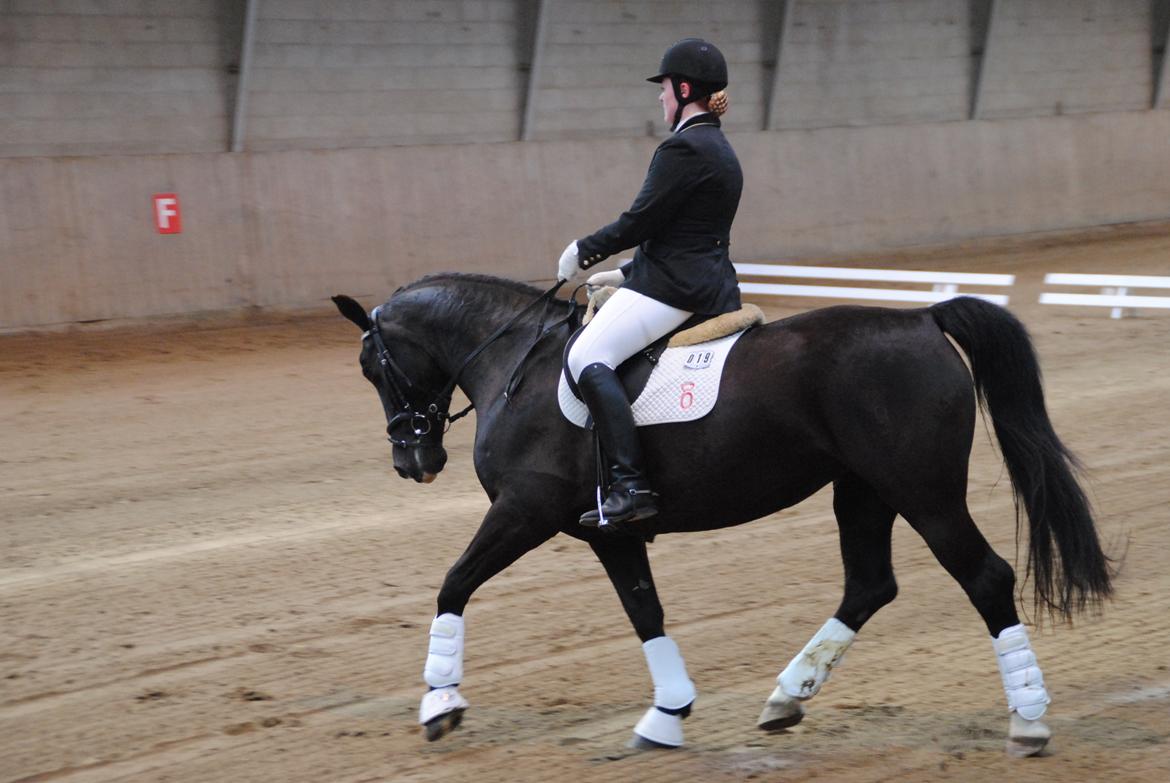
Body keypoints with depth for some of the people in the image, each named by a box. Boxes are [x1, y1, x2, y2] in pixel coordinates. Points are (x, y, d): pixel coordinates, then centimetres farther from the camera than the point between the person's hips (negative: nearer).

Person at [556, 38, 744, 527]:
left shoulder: (683, 149, -14)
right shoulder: (720, 150, 18)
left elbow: (638, 222, -16)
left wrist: (583, 252, -2)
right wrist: (626, 274, 22)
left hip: (673, 286, -11)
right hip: (711, 284, 11)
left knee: (588, 357, -21)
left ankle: (631, 485, -32)